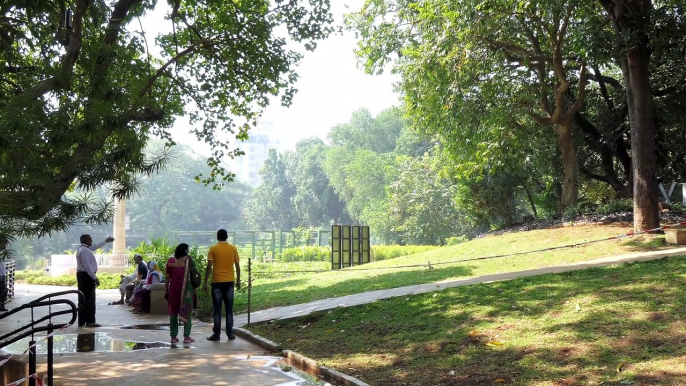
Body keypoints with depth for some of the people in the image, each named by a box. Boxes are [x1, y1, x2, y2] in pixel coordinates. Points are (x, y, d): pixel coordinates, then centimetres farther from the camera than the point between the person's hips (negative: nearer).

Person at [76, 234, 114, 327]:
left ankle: (82, 321, 15)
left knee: (83, 299, 12)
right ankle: (90, 321, -7)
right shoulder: (84, 250, -18)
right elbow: (87, 266, -25)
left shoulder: (83, 248, 14)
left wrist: (106, 241, 40)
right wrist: (94, 278, -25)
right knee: (89, 299, -8)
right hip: (86, 276, -11)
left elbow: (95, 247, 31)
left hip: (83, 275, 11)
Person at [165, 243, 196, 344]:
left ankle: (173, 336, 10)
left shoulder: (171, 260, 2)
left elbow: (167, 278, 3)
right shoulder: (188, 259, -4)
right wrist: (194, 290, 3)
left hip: (173, 289, 2)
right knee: (186, 312, 4)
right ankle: (186, 336, 1)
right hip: (186, 290, -2)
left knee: (173, 312, 9)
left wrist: (166, 290, 10)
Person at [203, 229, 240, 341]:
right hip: (229, 282, 2)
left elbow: (209, 267, -8)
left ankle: (216, 334, 3)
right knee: (229, 309, 7)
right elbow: (237, 266, 4)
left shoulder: (213, 249, -3)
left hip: (217, 282, -2)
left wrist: (205, 282, -3)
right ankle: (230, 333, 7)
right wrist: (238, 280, 15)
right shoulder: (233, 249, 3)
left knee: (217, 309, 3)